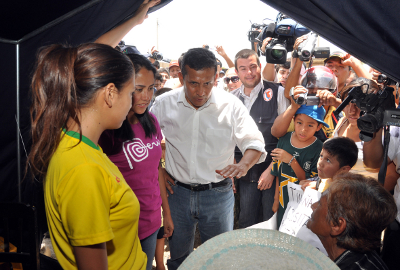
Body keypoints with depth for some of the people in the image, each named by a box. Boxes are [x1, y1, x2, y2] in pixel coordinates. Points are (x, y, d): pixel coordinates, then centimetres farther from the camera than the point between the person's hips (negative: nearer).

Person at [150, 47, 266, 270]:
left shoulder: (230, 105, -10)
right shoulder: (164, 104, -6)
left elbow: (254, 142, -7)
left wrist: (244, 165, -26)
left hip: (218, 193, -1)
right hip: (177, 191, 1)